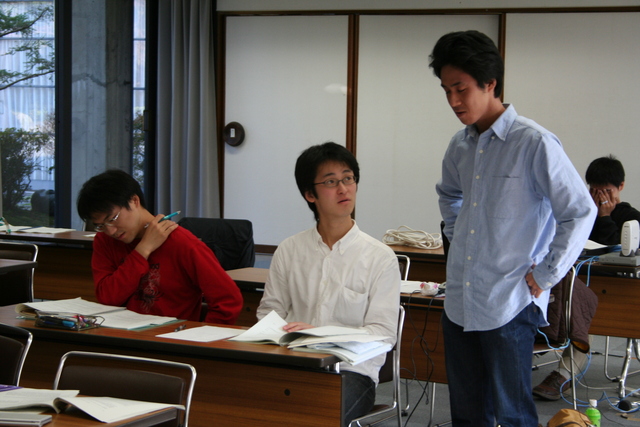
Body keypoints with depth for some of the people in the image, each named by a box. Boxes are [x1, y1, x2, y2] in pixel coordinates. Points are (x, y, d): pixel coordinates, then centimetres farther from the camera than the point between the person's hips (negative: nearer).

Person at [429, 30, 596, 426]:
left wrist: (545, 277, -11)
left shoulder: (534, 143, -14)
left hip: (508, 304, -7)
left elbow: (581, 212, -13)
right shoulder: (460, 145, 8)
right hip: (460, 300, 7)